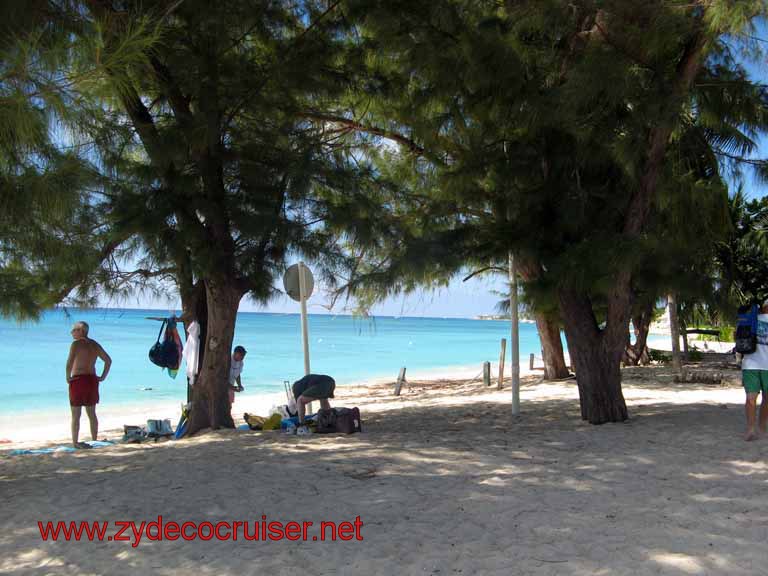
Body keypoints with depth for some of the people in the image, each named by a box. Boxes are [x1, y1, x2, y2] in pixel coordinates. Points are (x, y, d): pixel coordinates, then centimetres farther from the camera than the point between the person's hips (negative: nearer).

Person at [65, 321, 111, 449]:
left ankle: (75, 442, 5)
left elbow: (69, 363, -22)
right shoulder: (95, 344, 10)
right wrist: (102, 377, 12)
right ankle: (94, 440, 18)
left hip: (78, 380, -6)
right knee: (92, 414, 14)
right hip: (92, 380, 6)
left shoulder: (76, 344, -10)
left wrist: (68, 378, -12)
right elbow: (108, 360, 11)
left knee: (76, 415, 2)